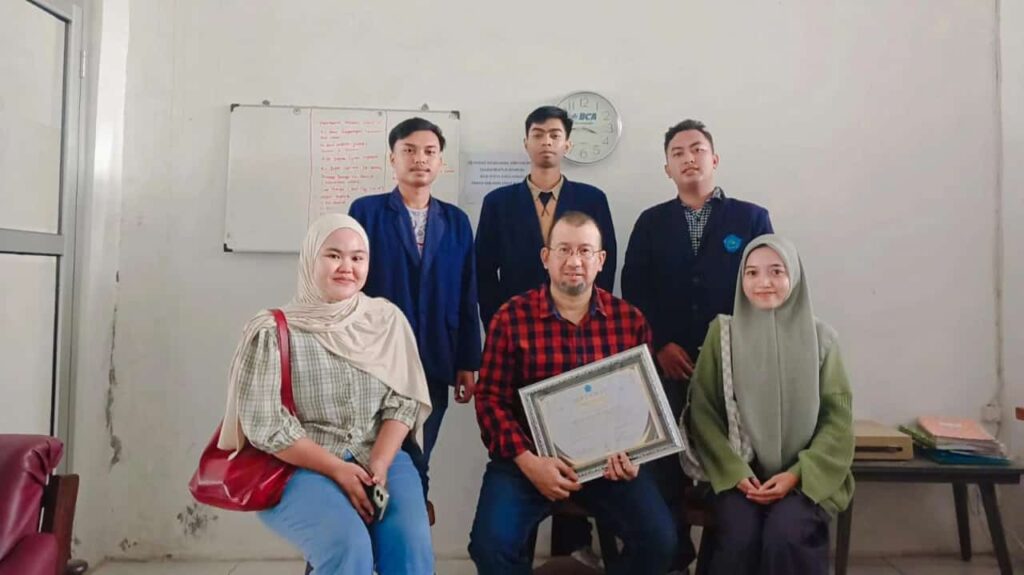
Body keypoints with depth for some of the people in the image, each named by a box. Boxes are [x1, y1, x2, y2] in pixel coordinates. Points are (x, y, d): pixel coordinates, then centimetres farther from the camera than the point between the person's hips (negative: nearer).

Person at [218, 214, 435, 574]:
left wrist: (379, 464, -13)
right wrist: (337, 470, -15)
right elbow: (263, 424, -9)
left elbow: (403, 401, 3)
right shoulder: (273, 332, -5)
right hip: (298, 467, -2)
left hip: (380, 458, 3)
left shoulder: (387, 320, 6)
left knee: (412, 545, -24)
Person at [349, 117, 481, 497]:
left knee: (417, 463, 13)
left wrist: (467, 364, 6)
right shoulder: (366, 211, 0)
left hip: (434, 366, 3)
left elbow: (466, 297, 7)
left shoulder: (457, 221, 8)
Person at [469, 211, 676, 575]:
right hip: (528, 458, -1)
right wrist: (527, 460, -16)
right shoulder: (512, 317, -3)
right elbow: (491, 399, -5)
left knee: (659, 539, -15)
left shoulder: (629, 319, 3)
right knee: (491, 544, -21)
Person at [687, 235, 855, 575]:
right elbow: (703, 411, 0)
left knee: (786, 539, -27)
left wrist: (797, 474, -11)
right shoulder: (722, 333, 1)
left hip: (804, 476, 0)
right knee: (739, 540, -25)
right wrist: (735, 472, -11)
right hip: (740, 473, 0)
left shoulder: (821, 338, 2)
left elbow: (837, 418, 1)